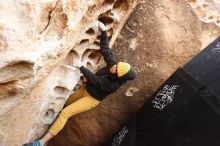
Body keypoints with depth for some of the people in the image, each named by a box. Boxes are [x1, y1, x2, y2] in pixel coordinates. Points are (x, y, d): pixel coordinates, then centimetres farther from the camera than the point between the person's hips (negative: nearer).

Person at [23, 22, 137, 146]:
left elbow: (95, 79, -27)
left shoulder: (114, 85, -29)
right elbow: (105, 49, -10)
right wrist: (104, 31, -16)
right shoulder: (113, 63, -12)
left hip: (92, 99, -8)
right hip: (85, 89, 8)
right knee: (64, 103, 19)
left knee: (65, 112, -18)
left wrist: (81, 67, -27)